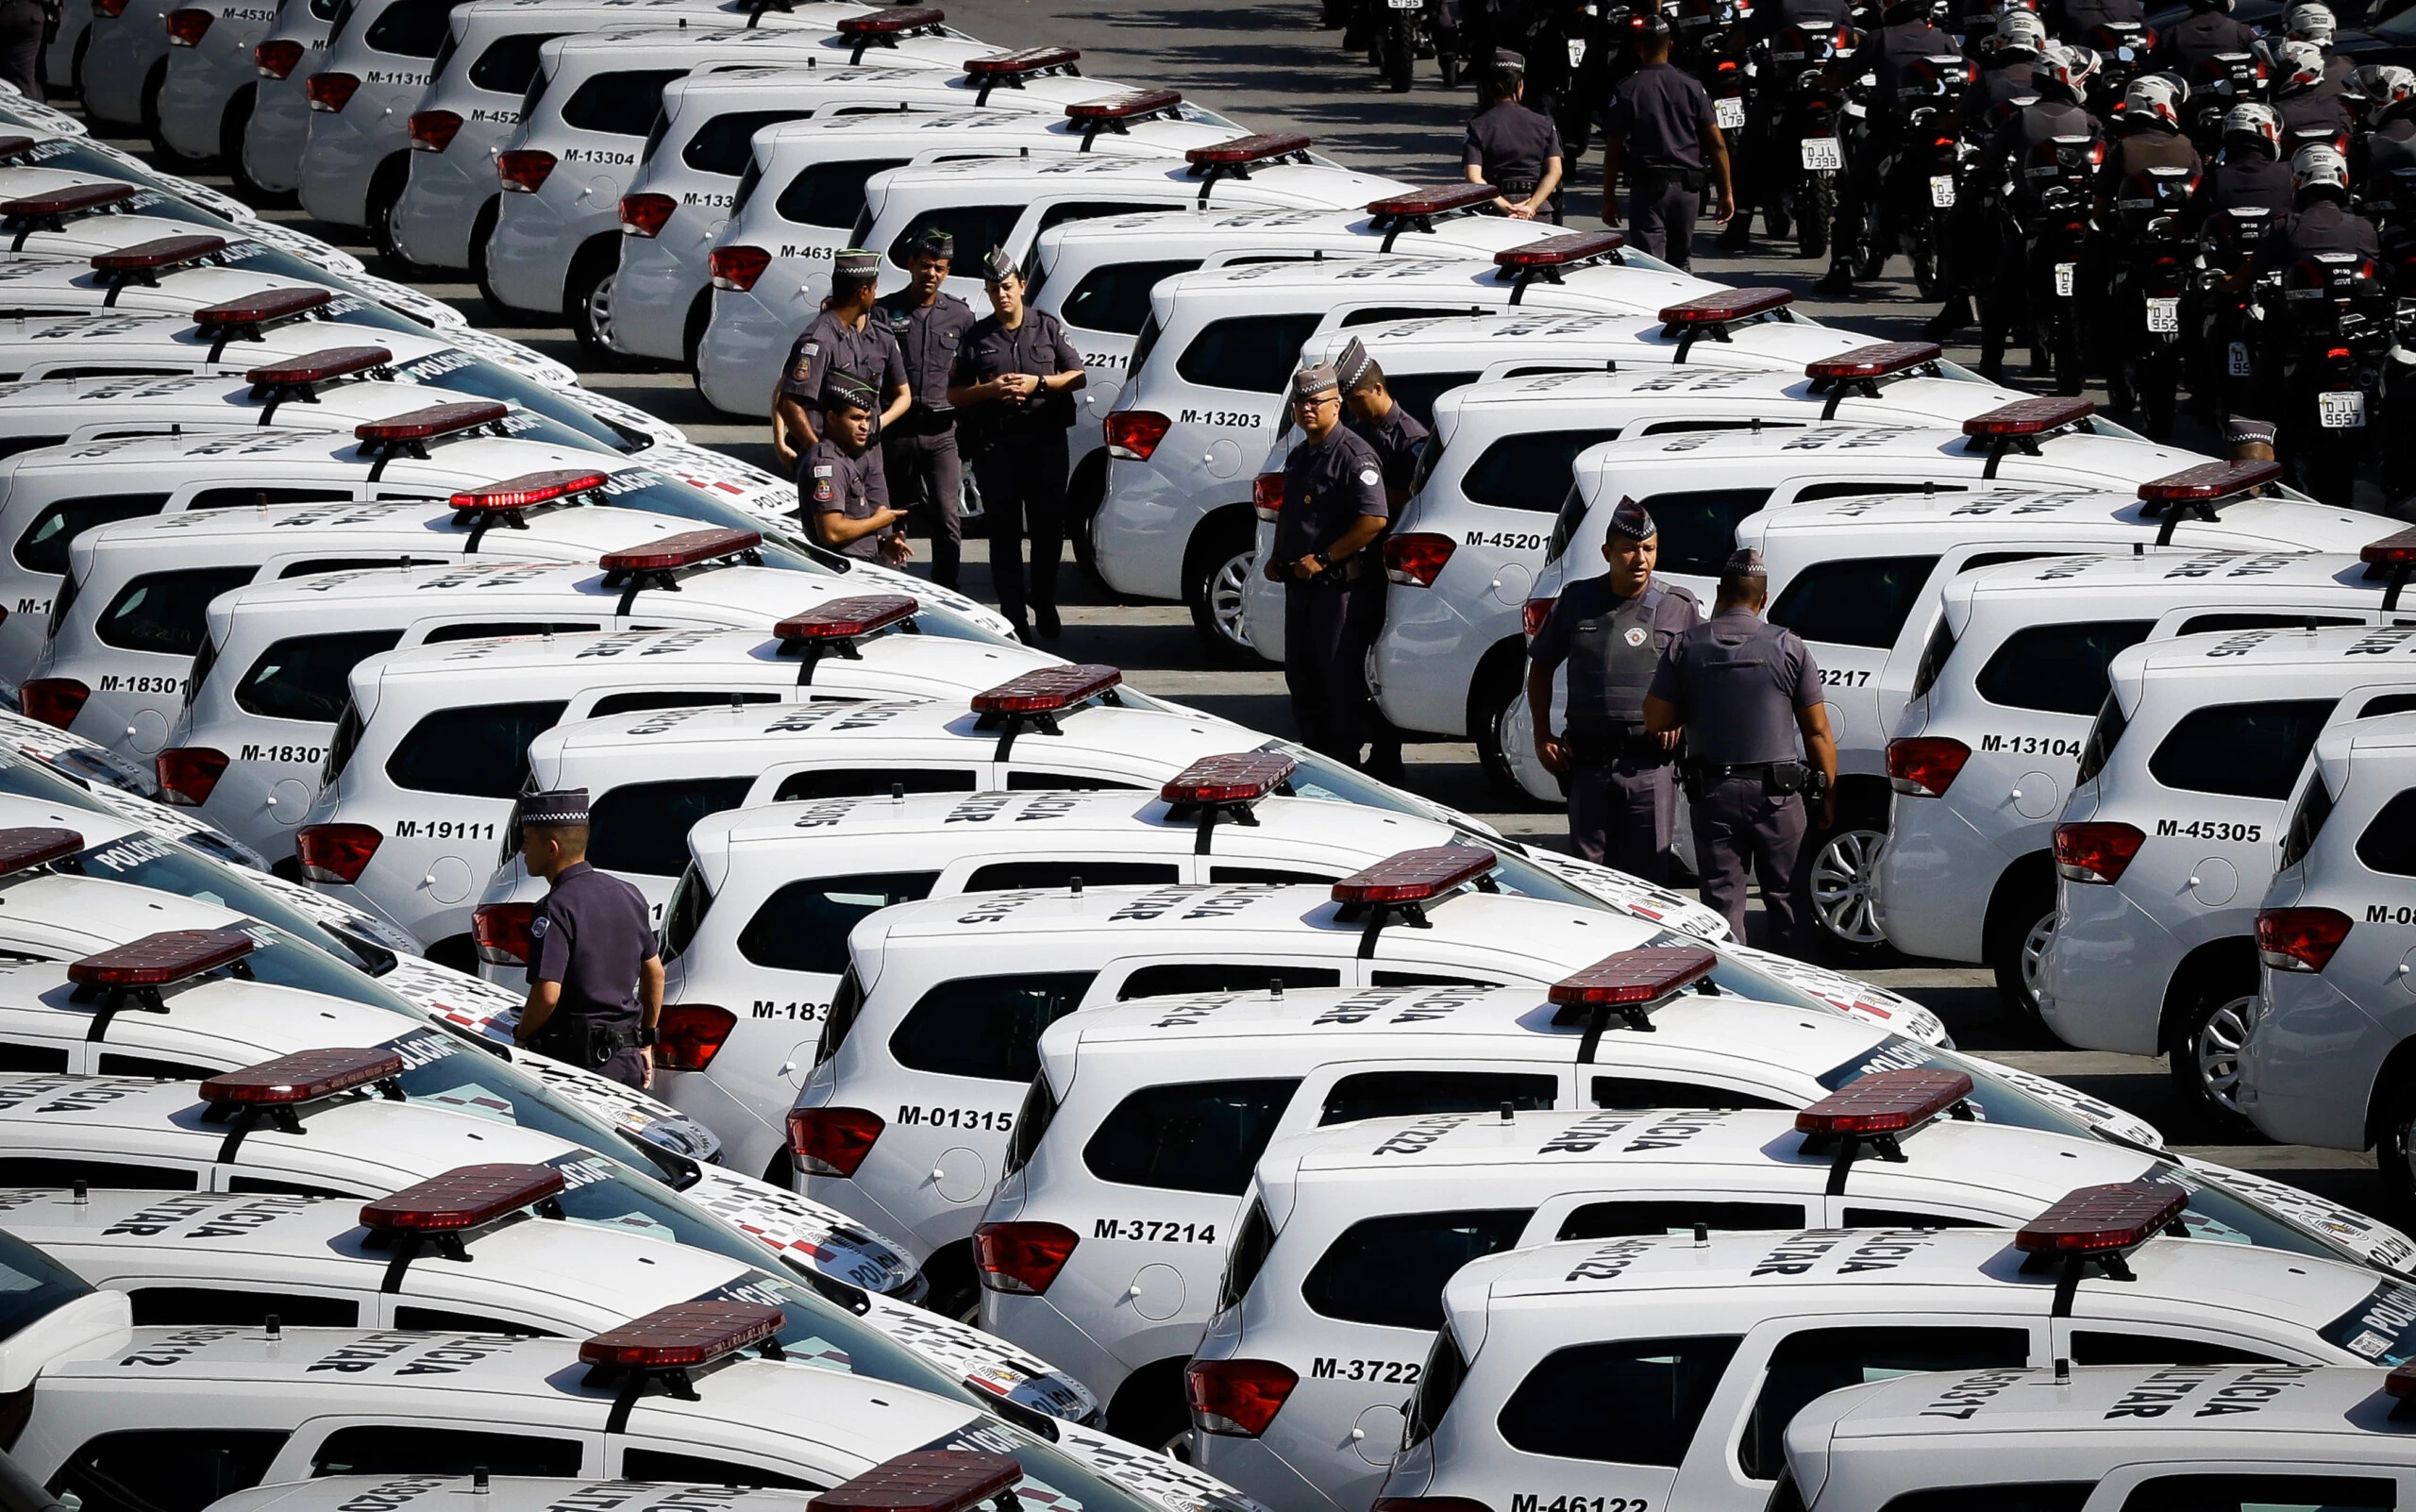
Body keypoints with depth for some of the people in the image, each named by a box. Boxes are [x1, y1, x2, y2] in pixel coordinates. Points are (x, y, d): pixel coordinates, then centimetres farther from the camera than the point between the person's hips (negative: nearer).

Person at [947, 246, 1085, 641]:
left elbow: (1078, 376, 6)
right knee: (1004, 531, -1)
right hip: (996, 443, 0)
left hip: (1046, 438, 0)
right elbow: (954, 394, 8)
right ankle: (1015, 619, 0)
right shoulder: (976, 338, 8)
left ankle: (1045, 609, 19)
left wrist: (1038, 384, -9)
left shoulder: (1048, 327, 8)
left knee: (1048, 526, 3)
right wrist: (988, 390, -11)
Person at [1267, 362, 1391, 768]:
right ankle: (1313, 754, 23)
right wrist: (1277, 557, 14)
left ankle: (1344, 761, 1)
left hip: (1342, 585, -9)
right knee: (1301, 674, 13)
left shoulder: (1353, 456, -13)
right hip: (1300, 583, 9)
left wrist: (1322, 559, -21)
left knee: (1341, 677, -5)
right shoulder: (1299, 457, 16)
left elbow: (1374, 519, -23)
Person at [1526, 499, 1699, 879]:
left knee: (1648, 874, -3)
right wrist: (1542, 735, 9)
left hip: (1649, 765, -2)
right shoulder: (1576, 601, 7)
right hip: (1587, 761, 2)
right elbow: (1540, 667, 17)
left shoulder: (1679, 608, 2)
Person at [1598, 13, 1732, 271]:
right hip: (1687, 187, 3)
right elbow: (1717, 144, 0)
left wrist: (1609, 198, 4)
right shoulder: (1692, 87, 4)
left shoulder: (1626, 90, -3)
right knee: (1680, 265, 17)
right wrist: (1726, 193, 5)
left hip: (1648, 186, -3)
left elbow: (1613, 150, -4)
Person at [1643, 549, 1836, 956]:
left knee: (1722, 897, 6)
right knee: (1788, 898, 9)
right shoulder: (1788, 647, -3)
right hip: (1777, 793, 0)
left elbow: (1655, 720, 0)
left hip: (1712, 793, 0)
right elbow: (1817, 731, -1)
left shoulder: (1685, 647, -2)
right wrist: (1828, 794, 8)